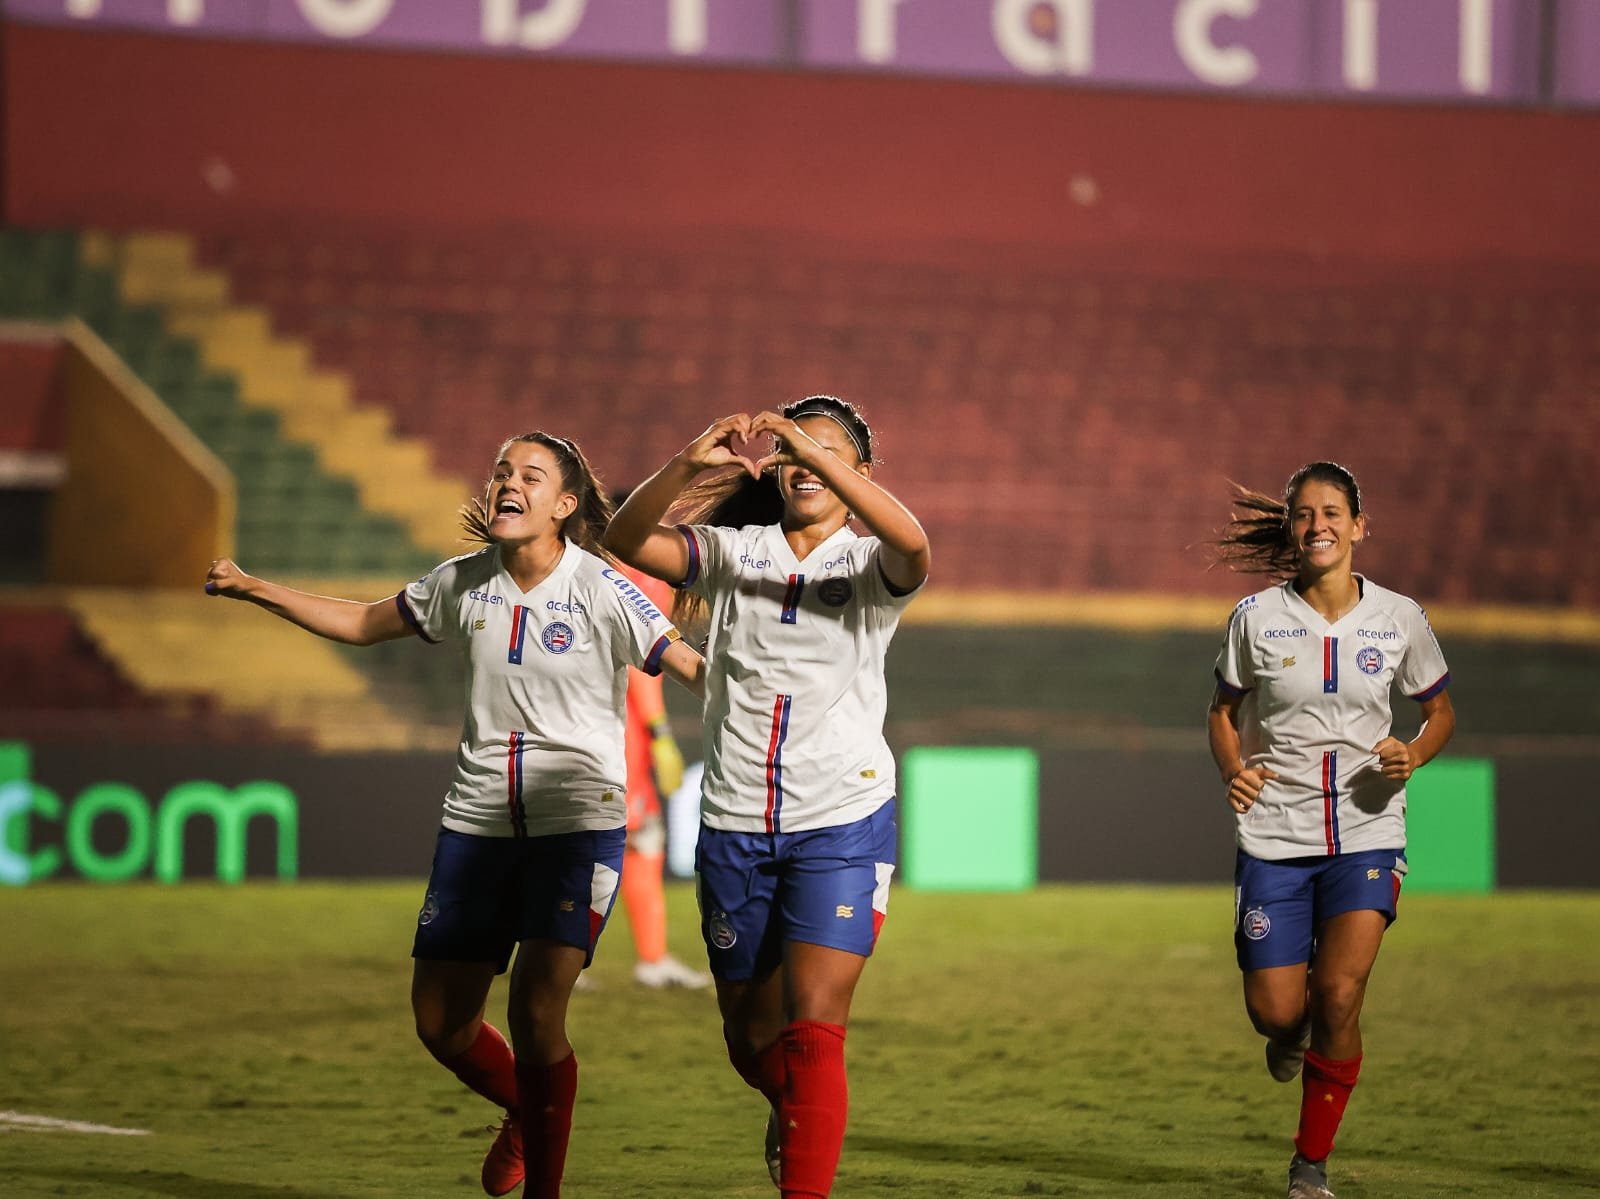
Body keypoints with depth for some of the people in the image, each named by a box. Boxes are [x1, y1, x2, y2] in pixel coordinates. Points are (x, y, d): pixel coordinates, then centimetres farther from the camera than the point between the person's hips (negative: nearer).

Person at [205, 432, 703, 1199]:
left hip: (579, 822, -5)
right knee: (441, 1022, 5)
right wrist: (253, 590, 11)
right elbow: (361, 624, 18)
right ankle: (525, 1113, 36)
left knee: (536, 1013, -17)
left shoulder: (601, 590, -9)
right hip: (479, 819, 5)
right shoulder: (465, 584, 4)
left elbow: (696, 671, -12)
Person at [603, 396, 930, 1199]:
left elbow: (911, 544, -26)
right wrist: (689, 464, -27)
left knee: (812, 1029, -16)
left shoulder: (867, 565, 0)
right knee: (751, 1038, 15)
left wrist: (817, 452, -34)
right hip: (735, 824, 3)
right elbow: (627, 540, -10)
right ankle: (794, 1114, 46)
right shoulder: (734, 552, 6)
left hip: (843, 821, -3)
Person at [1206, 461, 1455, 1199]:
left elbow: (1440, 710, 12)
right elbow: (1223, 710, 10)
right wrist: (1233, 770, -10)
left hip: (1367, 833, 0)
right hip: (1275, 835, 0)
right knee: (1275, 1012, -5)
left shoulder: (1398, 619, -1)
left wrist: (1415, 754, -9)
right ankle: (1292, 1032, 37)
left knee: (1340, 995, -17)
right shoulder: (1257, 619, -3)